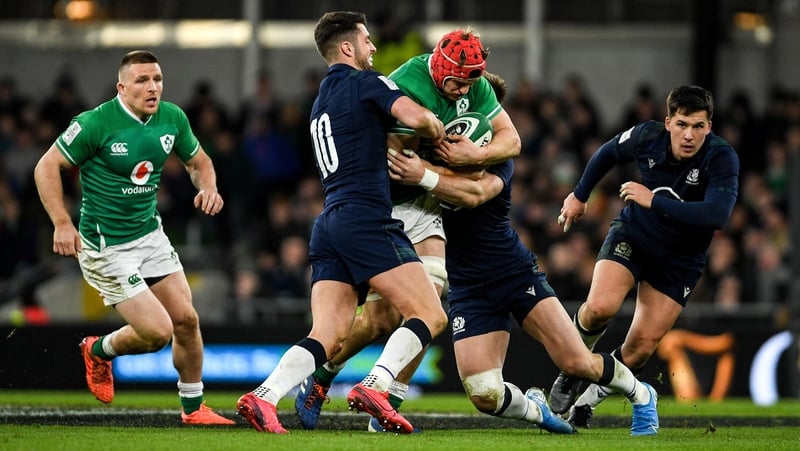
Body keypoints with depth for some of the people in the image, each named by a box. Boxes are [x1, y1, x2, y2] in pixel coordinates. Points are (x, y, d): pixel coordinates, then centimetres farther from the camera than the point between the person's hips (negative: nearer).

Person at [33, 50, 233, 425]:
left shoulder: (172, 118, -1)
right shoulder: (96, 123, -19)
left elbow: (198, 161, 16)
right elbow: (47, 166, -13)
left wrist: (208, 187, -7)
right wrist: (62, 223, -22)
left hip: (150, 235, 6)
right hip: (106, 248, -6)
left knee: (186, 320, 3)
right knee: (158, 331, -11)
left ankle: (193, 408, 22)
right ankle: (100, 351, 21)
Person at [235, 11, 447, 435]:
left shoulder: (320, 102, 27)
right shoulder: (366, 83, 0)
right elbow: (414, 117, -16)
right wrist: (439, 133, 4)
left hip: (329, 224, 8)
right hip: (367, 220, -8)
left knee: (326, 337, -1)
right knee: (430, 315, -7)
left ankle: (263, 396, -20)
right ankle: (374, 387, -24)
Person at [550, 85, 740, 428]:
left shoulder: (722, 159, -27)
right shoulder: (647, 137, -17)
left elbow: (716, 214, -42)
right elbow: (609, 153, 6)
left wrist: (654, 201, -39)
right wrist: (579, 195, 17)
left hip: (679, 260, -1)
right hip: (633, 235, 1)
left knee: (642, 345, -5)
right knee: (601, 307, -24)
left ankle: (588, 399, 19)